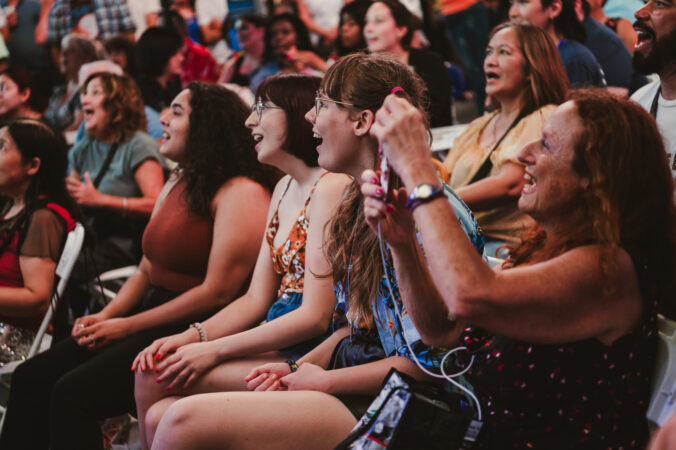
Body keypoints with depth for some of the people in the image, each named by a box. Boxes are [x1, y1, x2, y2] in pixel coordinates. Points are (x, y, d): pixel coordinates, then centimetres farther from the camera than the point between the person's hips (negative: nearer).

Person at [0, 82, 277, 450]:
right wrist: (104, 318, 2)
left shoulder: (241, 193, -13)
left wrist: (127, 326, -14)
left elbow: (218, 292, -19)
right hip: (153, 321, 9)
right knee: (30, 378, -3)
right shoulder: (177, 183, 17)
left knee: (74, 392, -24)